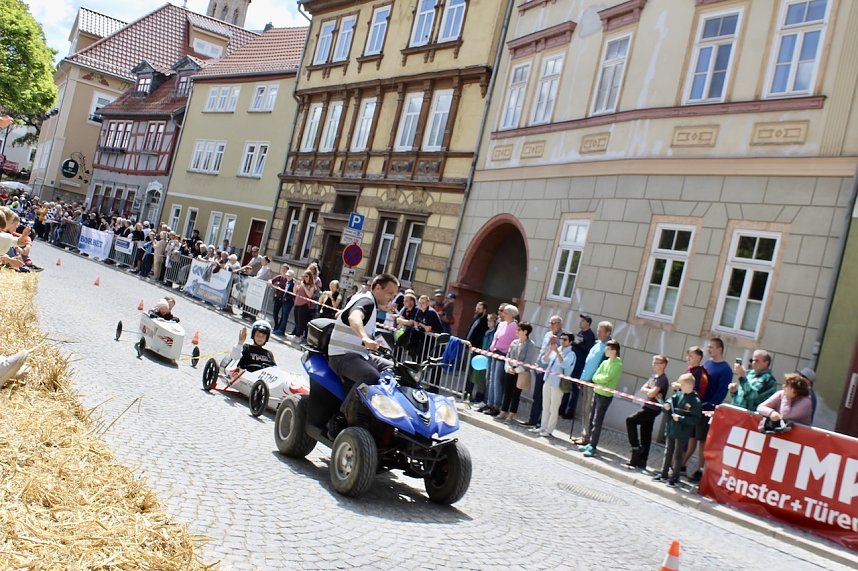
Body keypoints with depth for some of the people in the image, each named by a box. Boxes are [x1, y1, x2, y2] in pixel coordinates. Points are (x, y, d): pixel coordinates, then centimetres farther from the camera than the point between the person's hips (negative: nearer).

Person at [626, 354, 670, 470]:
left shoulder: (662, 379, -13)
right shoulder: (654, 377, 14)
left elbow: (651, 393, -21)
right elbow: (642, 389, 7)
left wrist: (648, 390, -1)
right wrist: (651, 391, -10)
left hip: (653, 409, -9)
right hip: (648, 407, 9)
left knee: (630, 420, -18)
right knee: (645, 435, 10)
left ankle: (636, 446, -10)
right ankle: (641, 462, 15)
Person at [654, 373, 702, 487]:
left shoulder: (695, 401, -16)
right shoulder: (678, 394, 0)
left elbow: (695, 420, -20)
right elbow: (671, 400, 12)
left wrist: (680, 418, -24)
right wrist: (667, 406, -10)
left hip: (683, 433, -6)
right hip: (671, 429, 6)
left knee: (678, 455, 4)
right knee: (668, 452, 17)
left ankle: (675, 478, 16)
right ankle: (664, 473, 30)